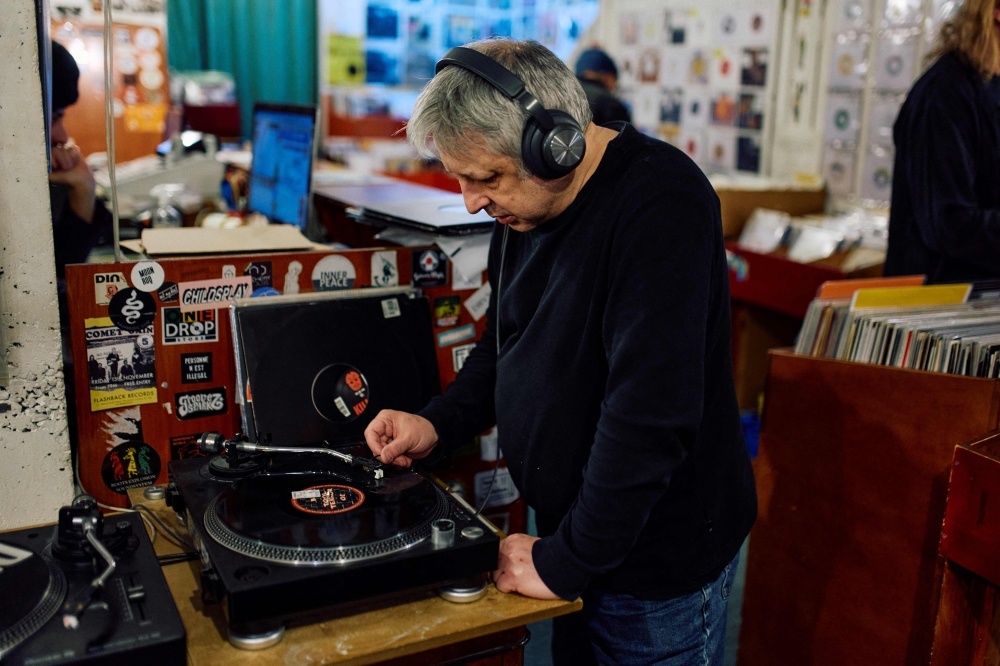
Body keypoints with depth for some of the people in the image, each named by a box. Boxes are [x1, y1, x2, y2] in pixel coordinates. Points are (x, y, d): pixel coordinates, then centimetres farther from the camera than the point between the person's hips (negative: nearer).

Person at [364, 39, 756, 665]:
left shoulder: (659, 207, -26)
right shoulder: (522, 206, 1)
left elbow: (650, 414, -31)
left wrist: (564, 561, -23)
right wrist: (439, 424, -1)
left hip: (659, 562, -7)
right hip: (573, 534, 8)